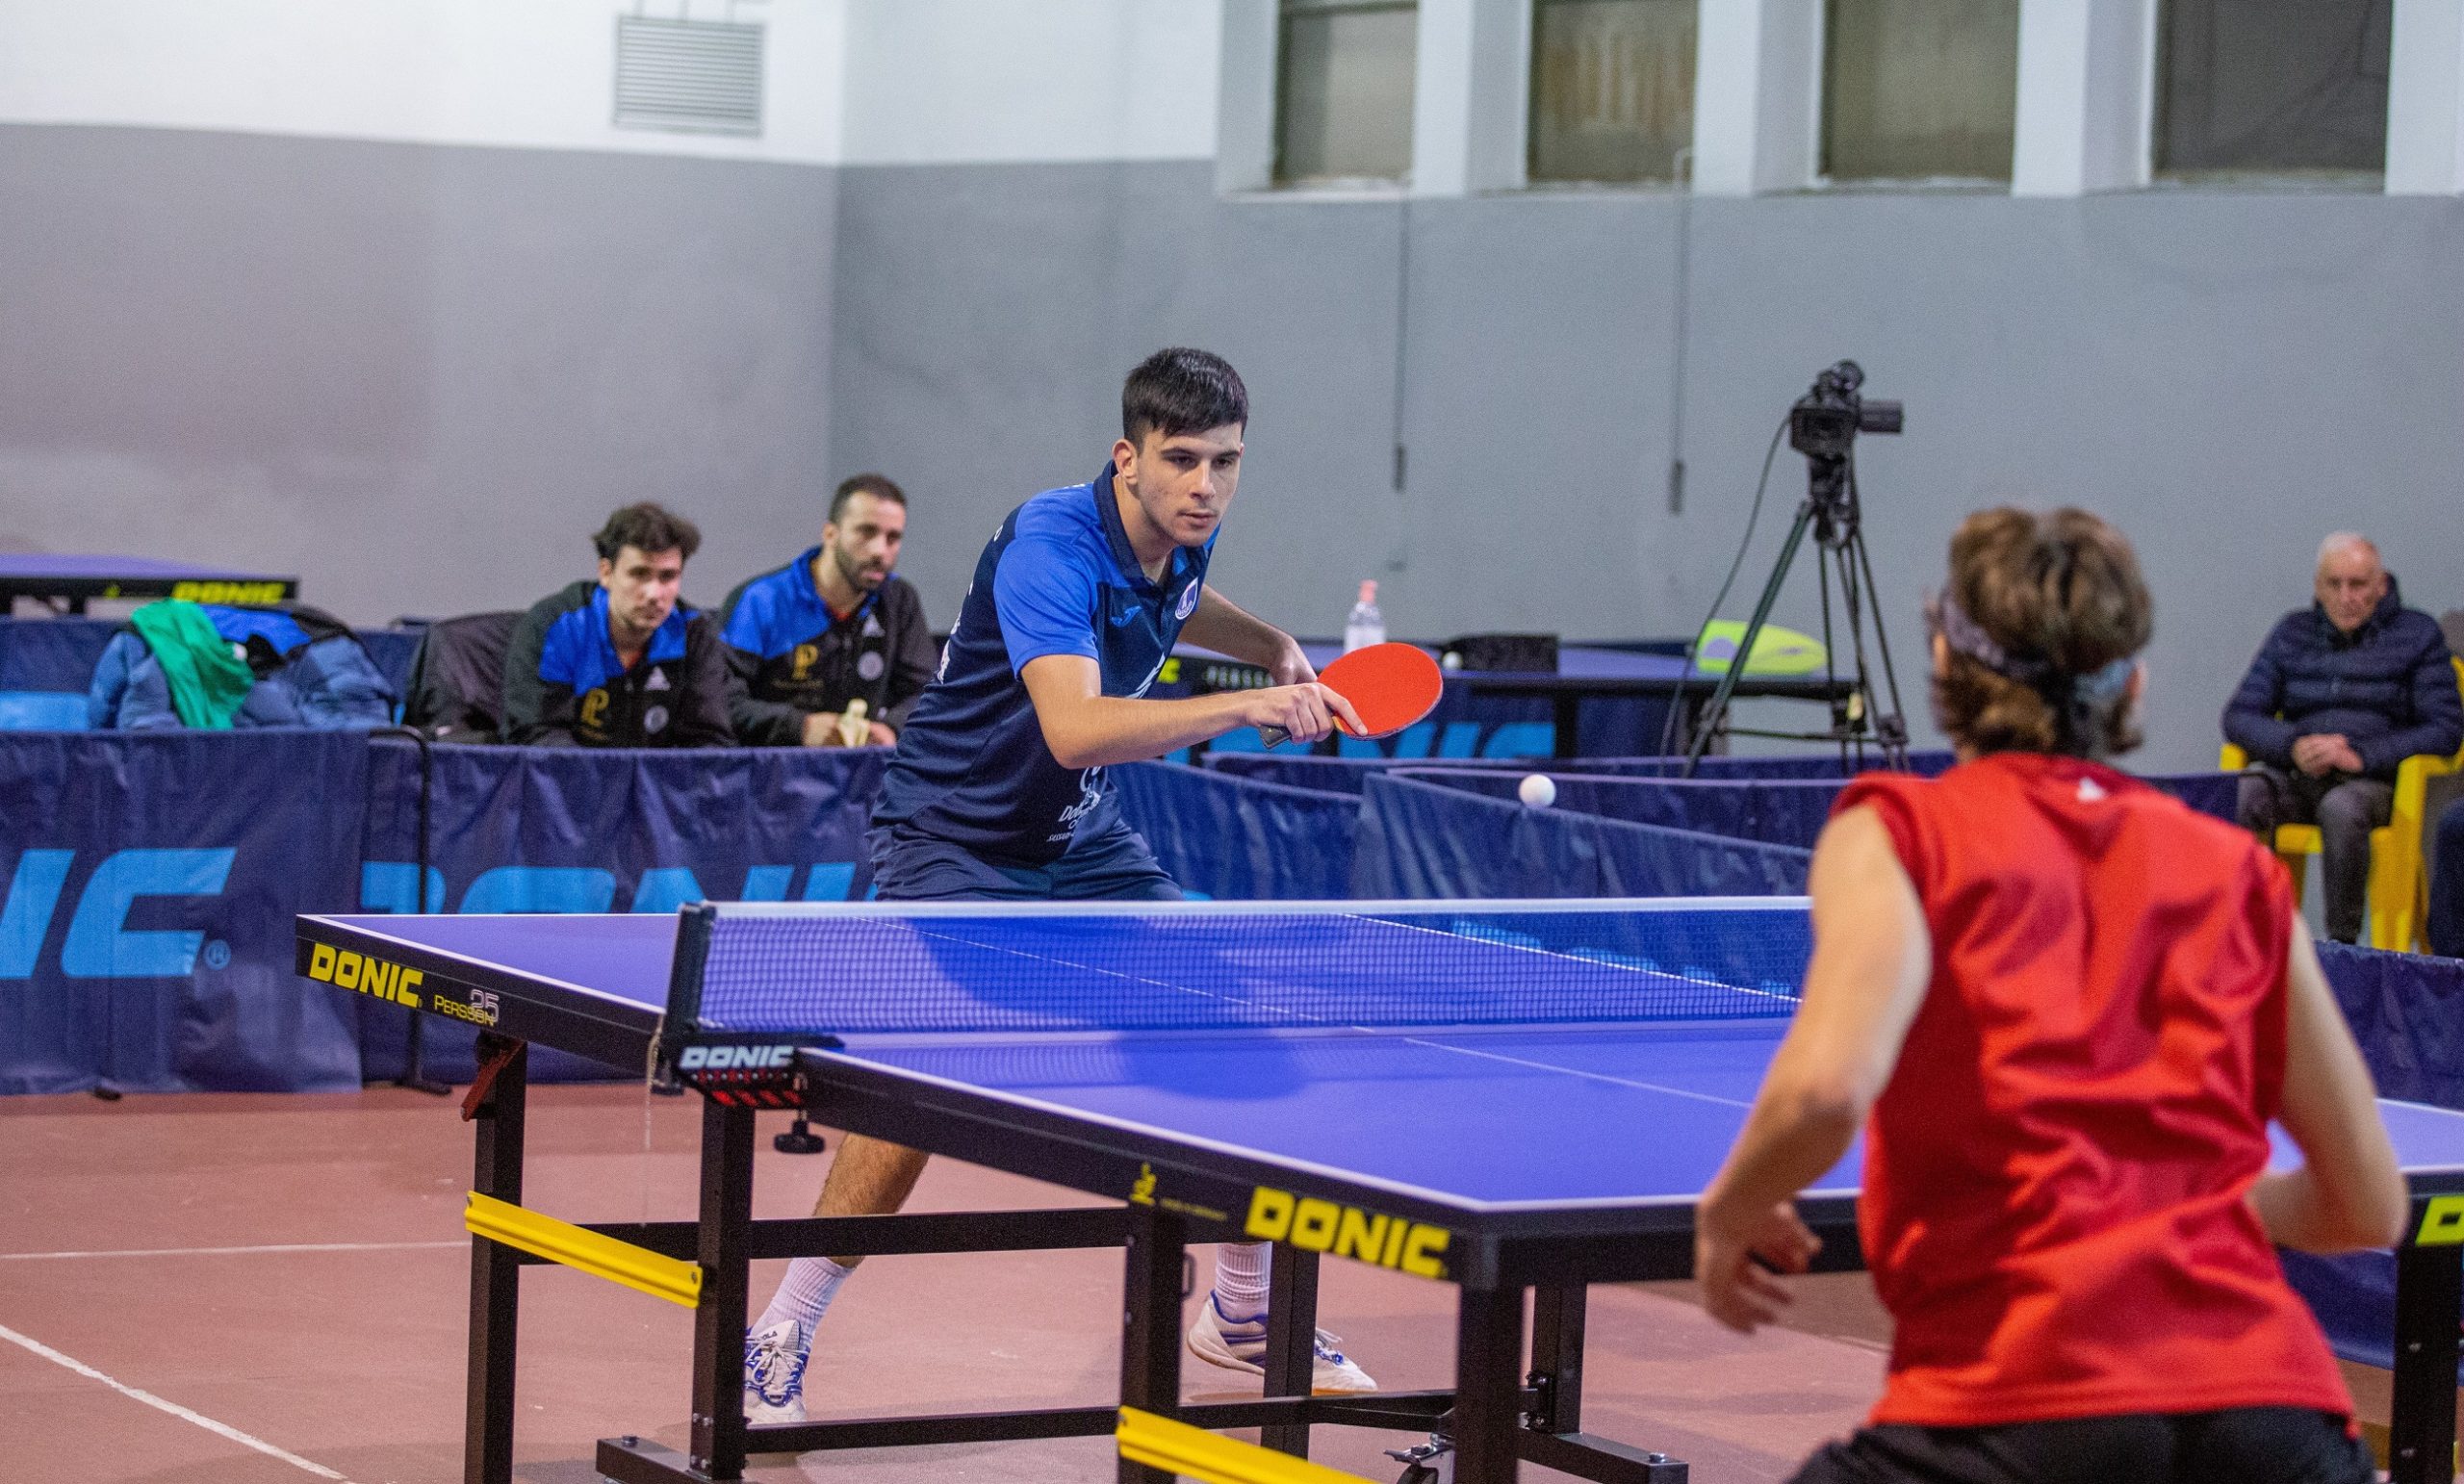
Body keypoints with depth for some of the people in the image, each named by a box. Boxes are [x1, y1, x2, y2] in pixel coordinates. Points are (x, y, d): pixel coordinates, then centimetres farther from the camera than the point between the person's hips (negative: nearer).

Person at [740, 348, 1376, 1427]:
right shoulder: (1052, 544, -29)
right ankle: (780, 1333, -10)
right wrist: (1244, 708, -51)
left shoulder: (1180, 539, -4)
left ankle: (1241, 1310, 21)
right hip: (954, 841, -8)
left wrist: (1271, 645, 11)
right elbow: (1076, 727, -45)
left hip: (1082, 840, 8)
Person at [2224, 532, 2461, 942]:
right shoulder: (2292, 632, 17)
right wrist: (2294, 746, -11)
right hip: (2292, 775, 3)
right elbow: (2239, 716, 11)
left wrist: (2360, 755, -13)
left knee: (2341, 809, -40)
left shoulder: (2417, 635, 8)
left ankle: (2342, 942, -32)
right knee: (2242, 797, -33)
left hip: (2371, 781, -3)